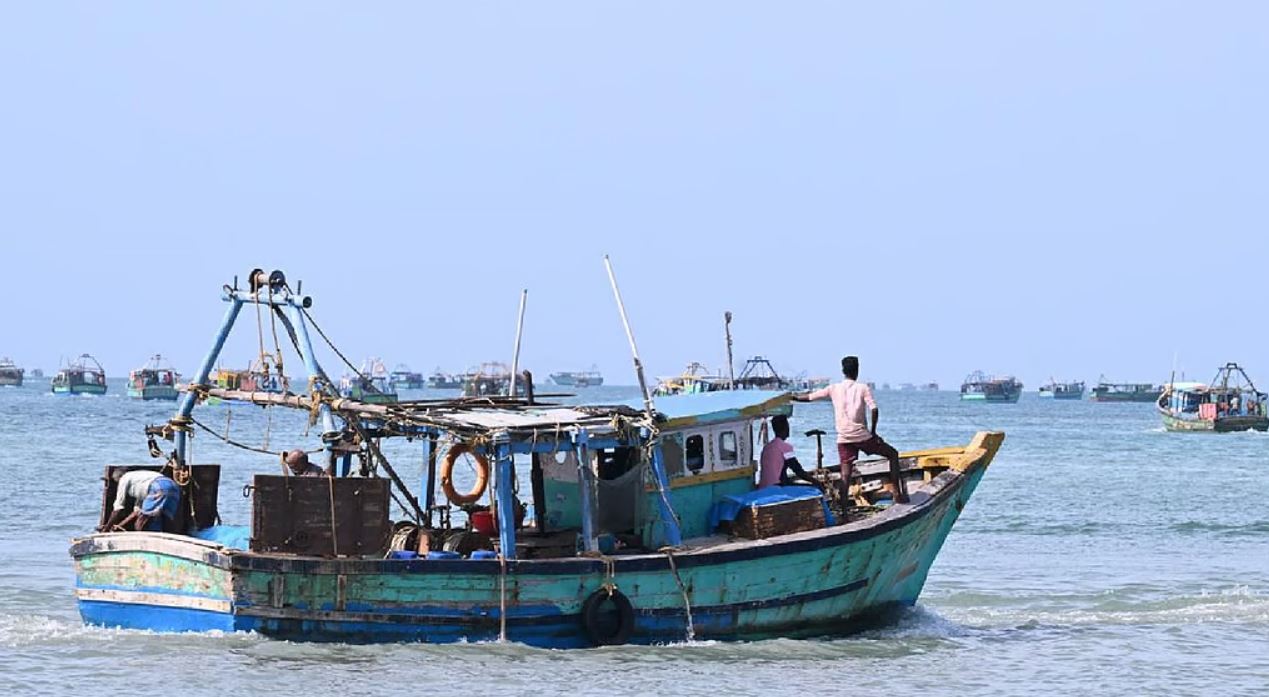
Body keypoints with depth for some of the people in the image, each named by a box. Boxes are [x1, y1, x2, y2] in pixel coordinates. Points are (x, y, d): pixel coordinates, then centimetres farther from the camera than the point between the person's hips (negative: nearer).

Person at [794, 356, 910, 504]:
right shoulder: (862, 388, -2)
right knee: (892, 454, 13)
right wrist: (873, 432, -3)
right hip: (862, 436, -3)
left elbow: (809, 397, 11)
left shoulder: (834, 389, 6)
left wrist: (791, 397, 27)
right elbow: (874, 410, -14)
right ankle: (897, 493, 8)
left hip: (843, 439, 3)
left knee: (845, 475, 4)